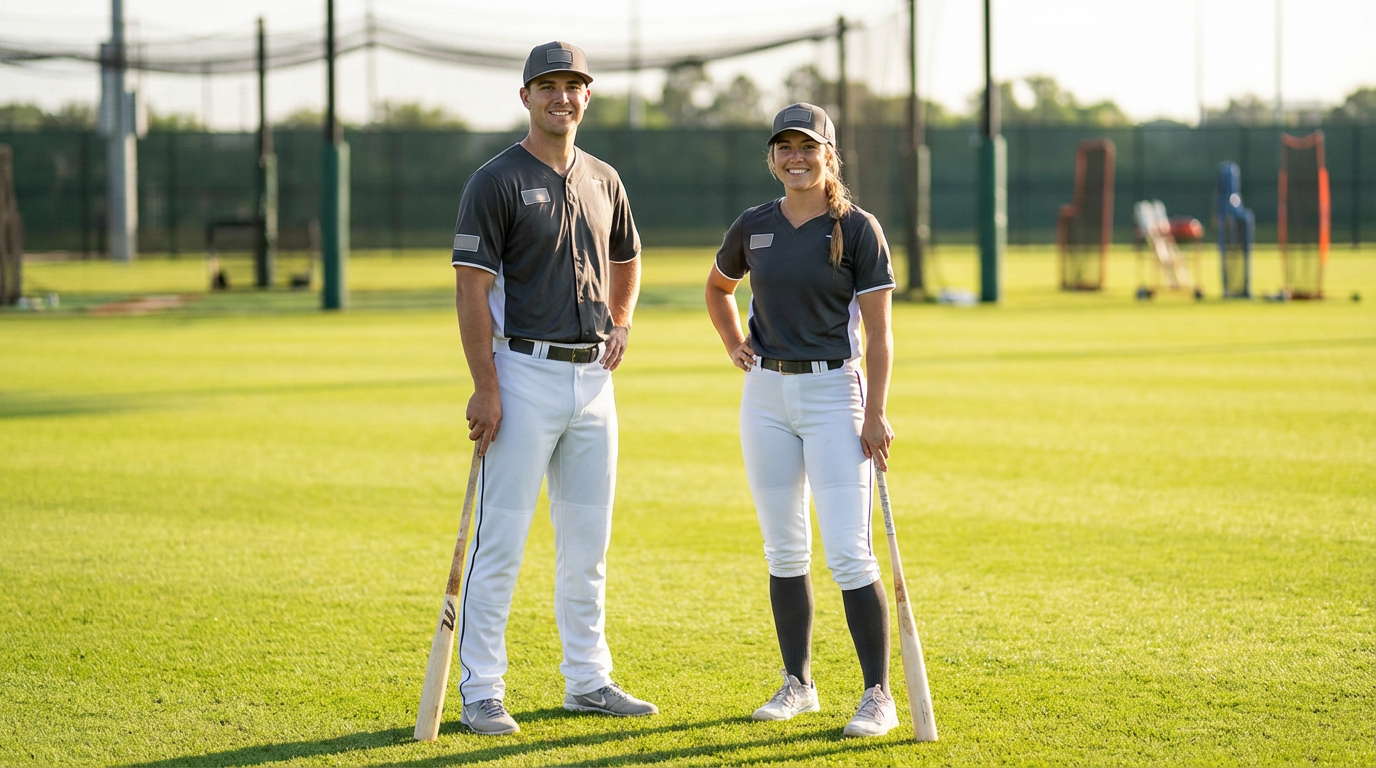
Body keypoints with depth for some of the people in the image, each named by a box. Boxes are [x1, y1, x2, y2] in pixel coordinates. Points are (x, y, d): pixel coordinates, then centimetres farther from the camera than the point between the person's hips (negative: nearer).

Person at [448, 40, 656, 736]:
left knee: (587, 541, 12)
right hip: (525, 373, -6)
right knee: (500, 540, -6)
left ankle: (588, 680, 21)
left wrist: (621, 324, 11)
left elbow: (627, 260, 30)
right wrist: (485, 389, -18)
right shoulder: (496, 181, -8)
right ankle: (481, 692, -2)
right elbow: (471, 288, -12)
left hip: (594, 378, 6)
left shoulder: (602, 180, 12)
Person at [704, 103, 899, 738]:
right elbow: (717, 288, 27)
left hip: (834, 389, -5)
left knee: (848, 551, -11)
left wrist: (875, 414, -15)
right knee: (784, 549, 9)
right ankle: (798, 684, 19)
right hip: (765, 394, 5)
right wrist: (734, 346, 10)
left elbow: (878, 331, -8)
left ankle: (878, 695, -7)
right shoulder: (753, 227, 7)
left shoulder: (858, 229, -6)